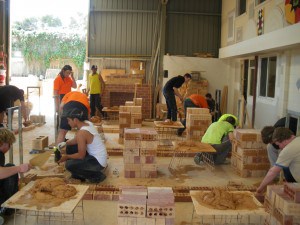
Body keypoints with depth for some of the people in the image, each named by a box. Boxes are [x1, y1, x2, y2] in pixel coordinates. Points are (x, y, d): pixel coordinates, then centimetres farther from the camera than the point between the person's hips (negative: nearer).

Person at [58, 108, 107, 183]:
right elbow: (76, 140, 13)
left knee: (69, 165, -16)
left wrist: (66, 157, -7)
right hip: (95, 155, 10)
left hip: (98, 162, -10)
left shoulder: (81, 133, -26)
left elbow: (81, 155, -20)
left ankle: (96, 175, -2)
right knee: (70, 147, 12)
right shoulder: (87, 123, 0)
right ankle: (77, 175, 22)